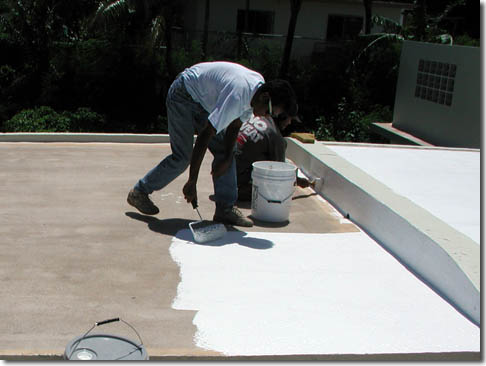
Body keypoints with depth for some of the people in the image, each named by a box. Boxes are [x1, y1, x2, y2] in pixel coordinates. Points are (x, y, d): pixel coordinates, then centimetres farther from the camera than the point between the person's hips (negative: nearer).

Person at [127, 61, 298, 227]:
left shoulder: (257, 87, -10)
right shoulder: (238, 95, -38)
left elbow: (234, 126, 0)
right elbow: (205, 136, -40)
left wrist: (227, 158, -10)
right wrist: (192, 182, -38)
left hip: (203, 102, 9)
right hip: (183, 94, -9)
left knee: (224, 150, -2)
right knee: (182, 157, -11)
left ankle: (225, 209, 0)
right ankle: (139, 192, 7)